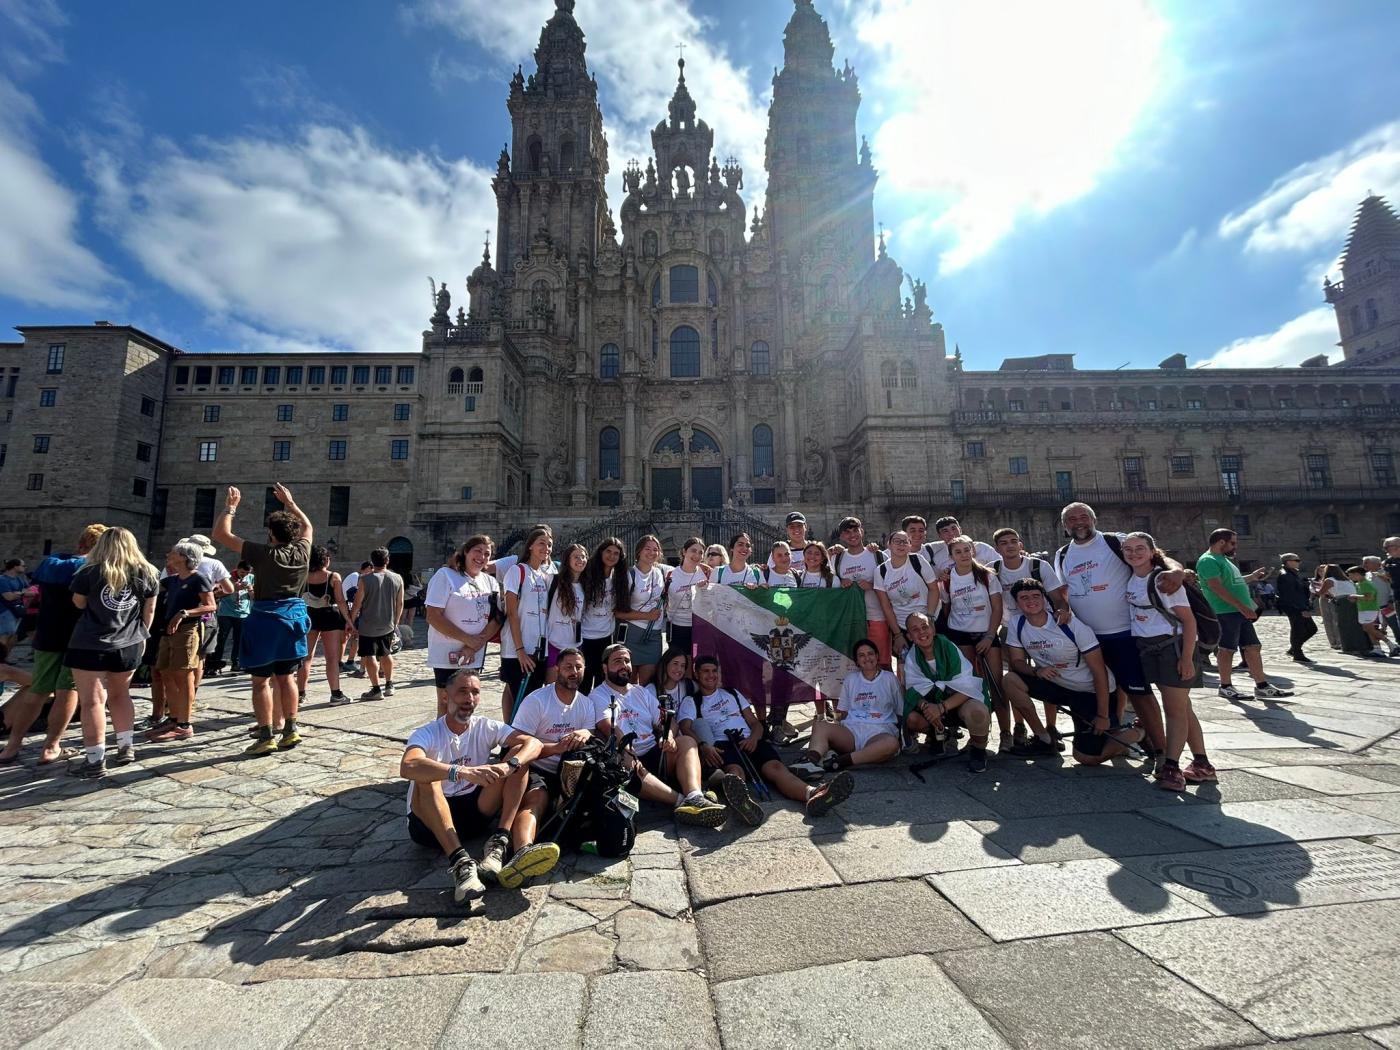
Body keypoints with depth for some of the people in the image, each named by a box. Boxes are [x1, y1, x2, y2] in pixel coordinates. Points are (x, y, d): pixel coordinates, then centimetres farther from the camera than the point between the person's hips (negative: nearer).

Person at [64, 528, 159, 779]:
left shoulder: (90, 572, -7)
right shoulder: (146, 573, 2)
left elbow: (79, 603, 9)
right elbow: (149, 610, 10)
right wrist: (142, 634, 23)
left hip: (90, 645, -3)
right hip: (128, 645, 4)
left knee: (92, 700, 0)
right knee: (120, 695, 18)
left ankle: (95, 761, 3)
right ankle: (126, 748, 22)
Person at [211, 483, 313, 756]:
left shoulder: (264, 554, -13)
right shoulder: (302, 551, 0)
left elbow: (220, 534, -6)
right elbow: (308, 527, 22)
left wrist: (230, 506, 5)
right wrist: (290, 502, 27)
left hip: (265, 618, -5)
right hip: (294, 617, 5)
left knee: (261, 680, 2)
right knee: (286, 677, 13)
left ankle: (266, 736, 3)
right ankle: (290, 729, 16)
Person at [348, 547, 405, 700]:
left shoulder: (366, 579, -12)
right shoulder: (397, 578, -2)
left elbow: (357, 604, -8)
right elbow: (400, 604, 4)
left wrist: (351, 621, 5)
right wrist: (395, 622, 17)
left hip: (368, 626, -4)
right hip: (388, 625, 4)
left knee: (369, 657, 3)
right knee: (386, 654, 18)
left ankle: (376, 689, 4)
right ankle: (389, 685, 25)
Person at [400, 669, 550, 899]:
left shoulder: (486, 728, 0)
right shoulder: (427, 734, -10)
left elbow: (533, 744, -13)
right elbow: (407, 767, -34)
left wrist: (509, 765, -34)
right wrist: (463, 772, -46)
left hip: (476, 811, 3)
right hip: (431, 821, -3)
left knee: (519, 756, -14)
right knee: (426, 779, -33)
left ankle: (498, 843, -26)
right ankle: (460, 861, -39)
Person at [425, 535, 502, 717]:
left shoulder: (491, 582, 9)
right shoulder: (445, 575, -6)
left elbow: (496, 620, 4)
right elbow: (434, 617, -14)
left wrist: (475, 645, -12)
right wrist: (468, 639, -16)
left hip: (475, 656, 5)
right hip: (448, 655, -5)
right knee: (446, 706, 3)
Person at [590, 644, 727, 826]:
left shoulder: (642, 692, 21)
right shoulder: (598, 696, 4)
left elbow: (668, 721, 13)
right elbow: (610, 729, -14)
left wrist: (669, 736, -11)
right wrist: (629, 755, -30)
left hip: (655, 755, 5)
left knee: (686, 742, -19)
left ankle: (694, 798, -44)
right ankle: (682, 800, -47)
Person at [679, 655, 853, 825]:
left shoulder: (732, 694, 31)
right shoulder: (690, 701, 20)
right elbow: (685, 728, -1)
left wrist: (753, 737, -2)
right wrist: (703, 746, -23)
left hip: (748, 742, 3)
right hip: (721, 745, -3)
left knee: (775, 766, -30)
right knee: (734, 770, -40)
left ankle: (813, 795, -60)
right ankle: (743, 803, -75)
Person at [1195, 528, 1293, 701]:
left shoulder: (1223, 559, 19)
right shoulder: (1208, 561, -14)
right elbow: (1217, 587, -22)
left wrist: (1252, 577, 30)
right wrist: (1242, 607, -23)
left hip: (1241, 612, 10)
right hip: (1225, 612, -10)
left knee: (1252, 647, 10)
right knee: (1227, 649, -2)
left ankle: (1262, 686, 16)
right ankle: (1225, 687, 8)